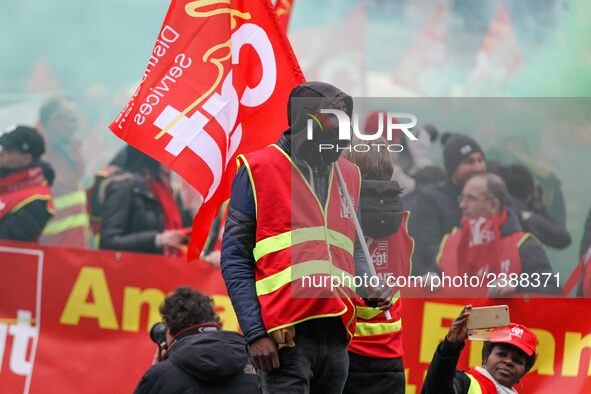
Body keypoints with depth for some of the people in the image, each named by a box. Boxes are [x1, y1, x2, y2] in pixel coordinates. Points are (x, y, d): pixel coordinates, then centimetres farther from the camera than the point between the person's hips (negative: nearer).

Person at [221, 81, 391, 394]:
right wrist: (255, 333, -12)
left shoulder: (349, 176, 18)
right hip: (286, 335, -6)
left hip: (336, 338, 6)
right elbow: (235, 259, -3)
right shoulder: (258, 170, 0)